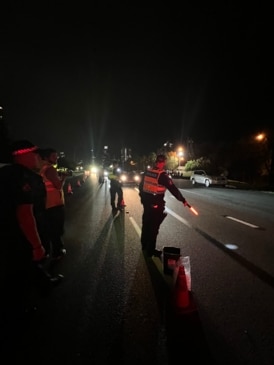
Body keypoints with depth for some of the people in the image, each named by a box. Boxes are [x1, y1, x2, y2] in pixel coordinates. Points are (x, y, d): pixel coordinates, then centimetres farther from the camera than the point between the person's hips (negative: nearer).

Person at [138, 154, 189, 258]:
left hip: (146, 202, 7)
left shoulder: (147, 172, 2)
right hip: (156, 204, -7)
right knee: (154, 227, 5)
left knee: (146, 224, 20)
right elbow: (173, 189, -17)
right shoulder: (163, 175, -18)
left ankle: (144, 246, 36)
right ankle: (150, 250, 16)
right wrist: (183, 200, -10)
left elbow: (141, 185, 11)